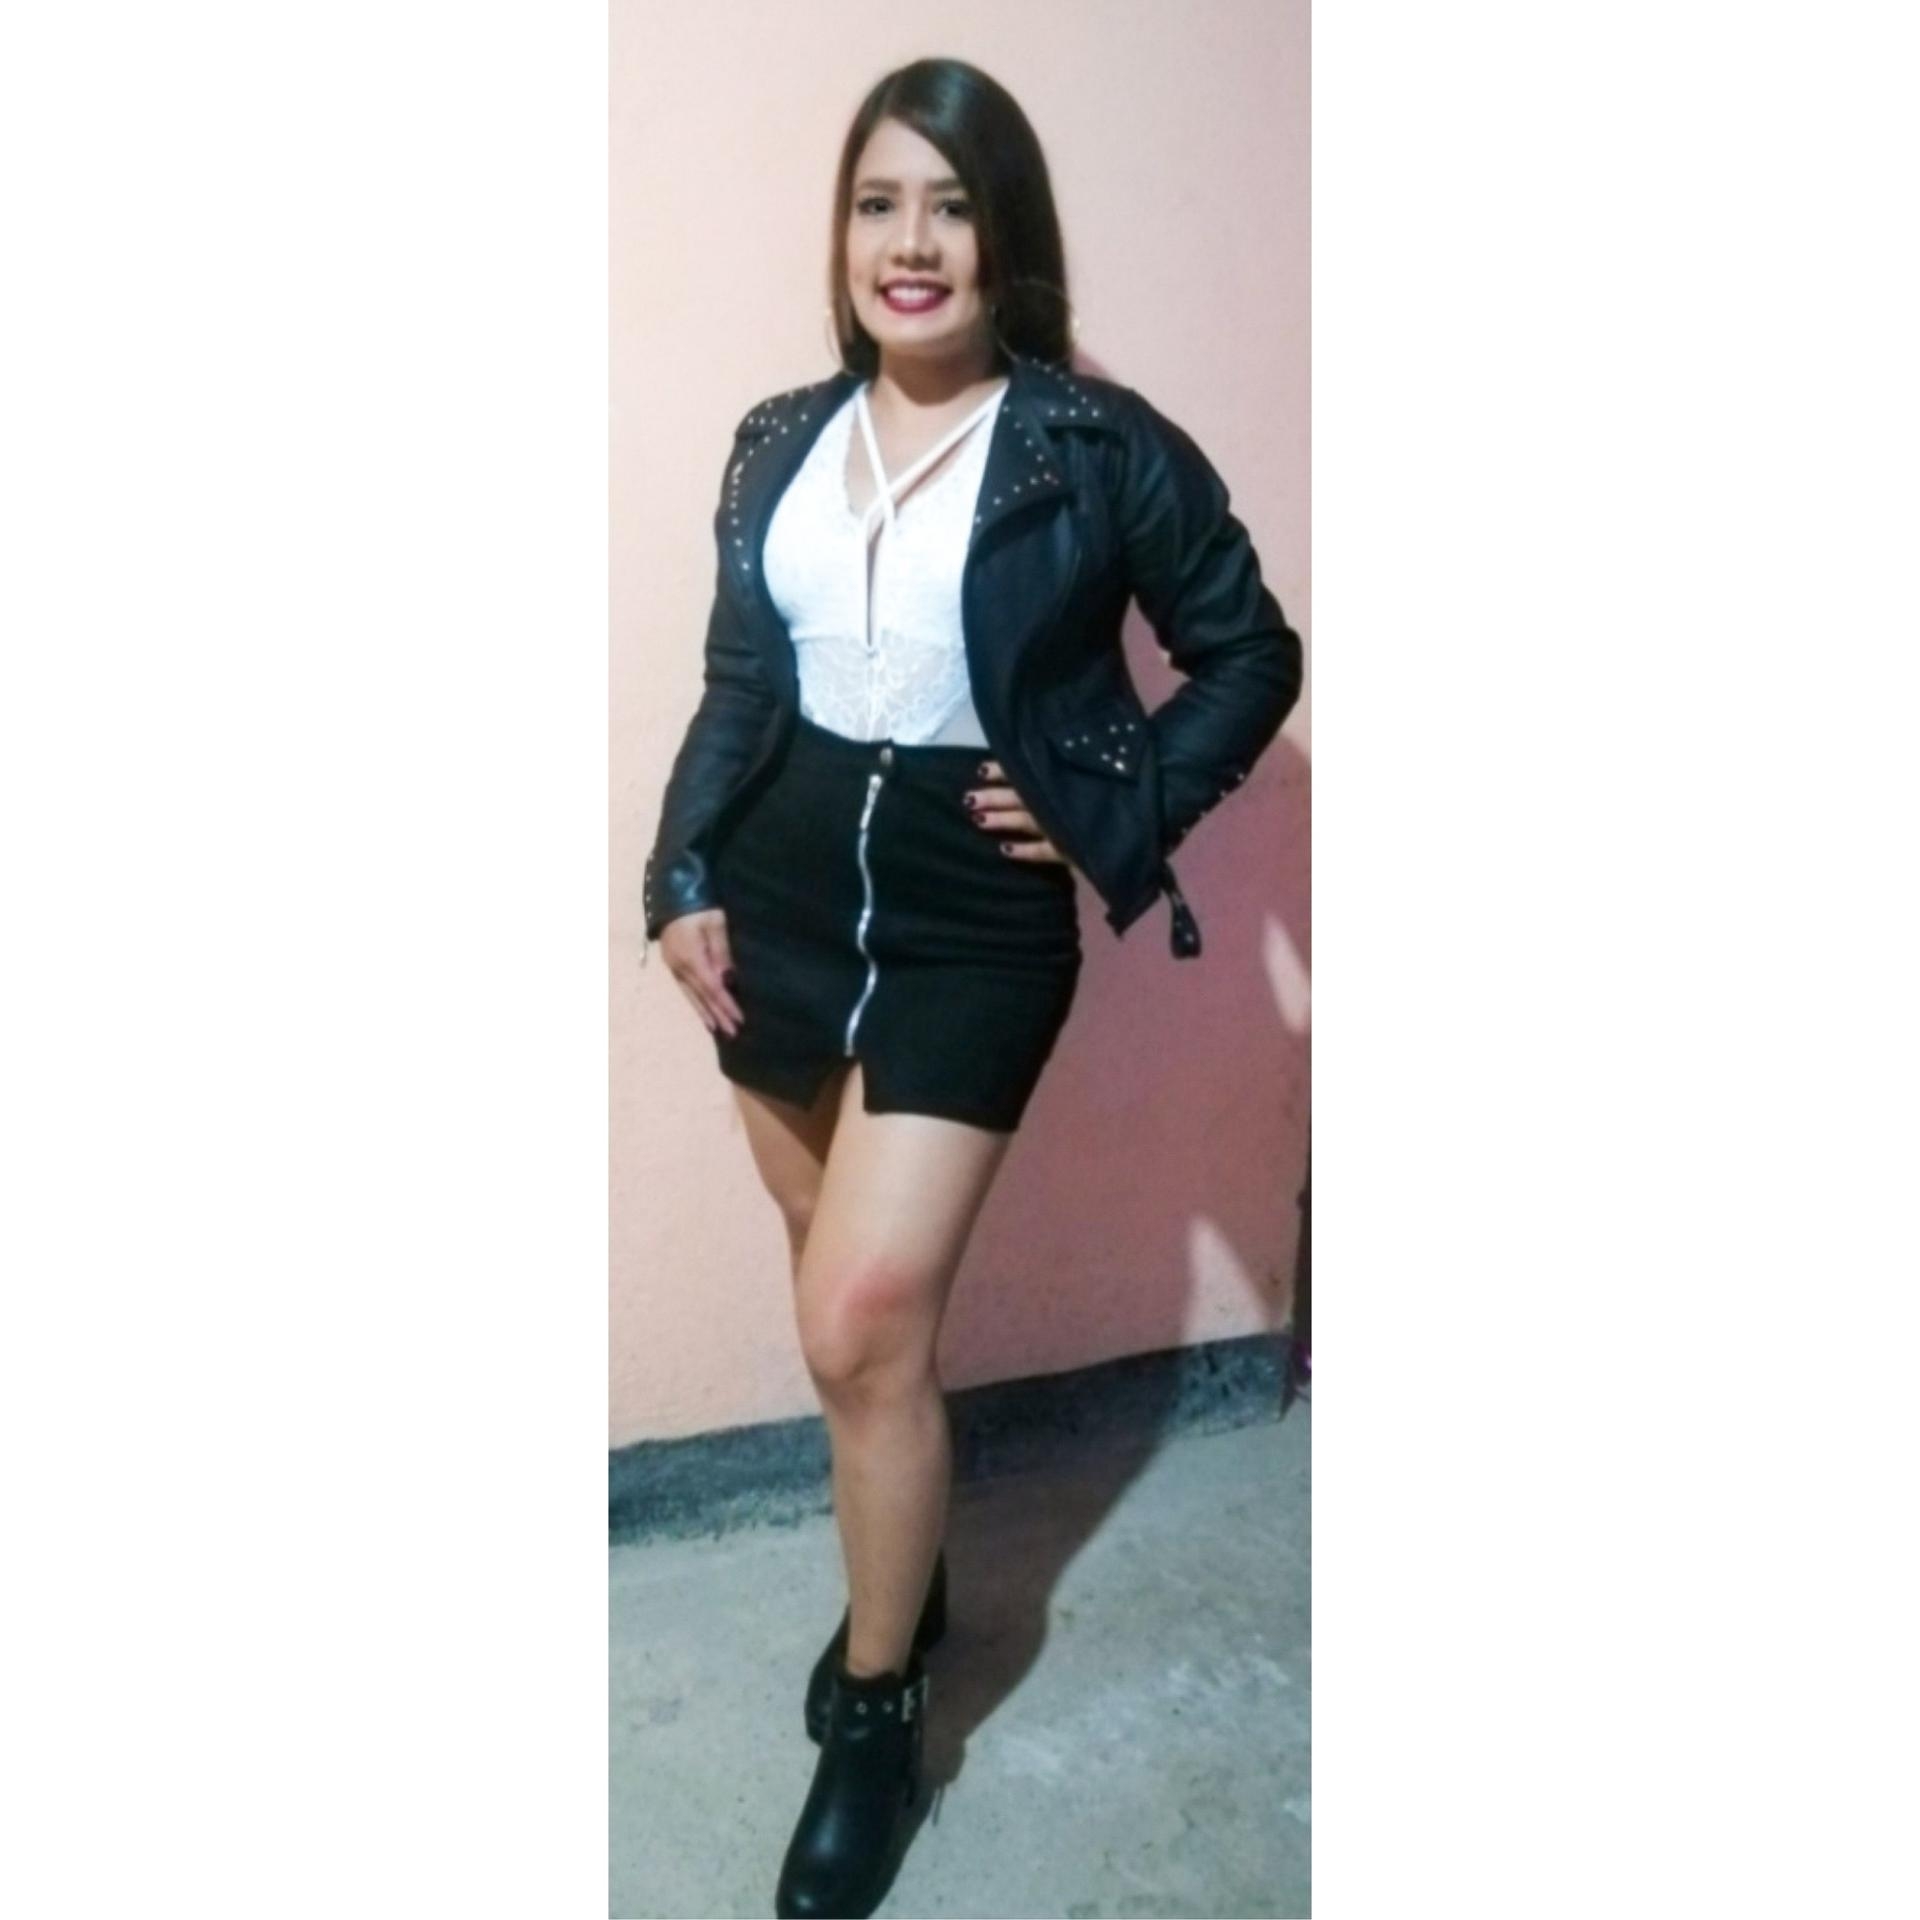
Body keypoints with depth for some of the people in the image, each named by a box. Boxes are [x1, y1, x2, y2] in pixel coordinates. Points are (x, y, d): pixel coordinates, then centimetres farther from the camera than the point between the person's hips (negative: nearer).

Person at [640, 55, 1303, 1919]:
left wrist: (1123, 811, -9)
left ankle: (876, 1712, 14)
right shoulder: (778, 444, 6)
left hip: (973, 925, -5)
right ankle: (901, 1569, 42)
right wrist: (683, 879, 3)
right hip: (784, 898, 5)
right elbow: (736, 687, 12)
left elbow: (1252, 653, 2)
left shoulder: (1101, 448, -7)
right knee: (847, 1299, 16)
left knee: (865, 1323, -10)